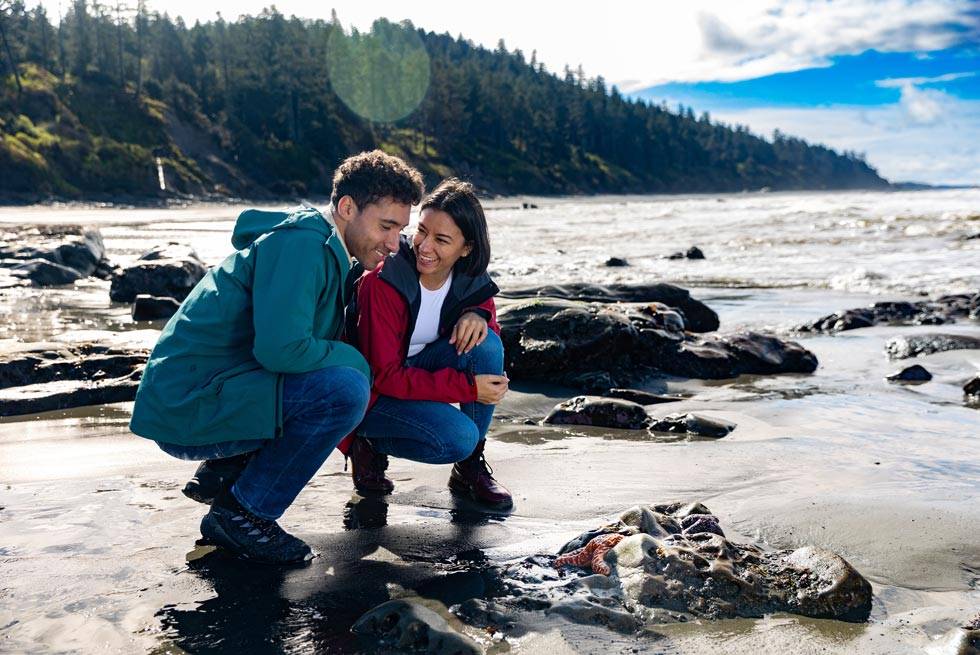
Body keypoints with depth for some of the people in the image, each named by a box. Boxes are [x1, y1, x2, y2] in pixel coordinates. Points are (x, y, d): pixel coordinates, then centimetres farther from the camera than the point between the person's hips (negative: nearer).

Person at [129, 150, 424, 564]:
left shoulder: (326, 251, 15)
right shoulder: (301, 244, -16)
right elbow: (280, 349, -27)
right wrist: (359, 363, -11)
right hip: (185, 409, -10)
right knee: (346, 389, -23)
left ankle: (222, 473, 12)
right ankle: (241, 514, -7)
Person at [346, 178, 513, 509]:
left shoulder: (469, 278, -9)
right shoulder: (383, 283, -27)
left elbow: (491, 330, 6)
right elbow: (384, 376, -25)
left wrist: (477, 314, -20)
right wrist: (468, 387, -29)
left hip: (416, 371, 6)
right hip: (373, 394, -6)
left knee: (486, 344, -21)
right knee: (459, 436, -28)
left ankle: (471, 468, -6)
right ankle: (369, 445, 1)